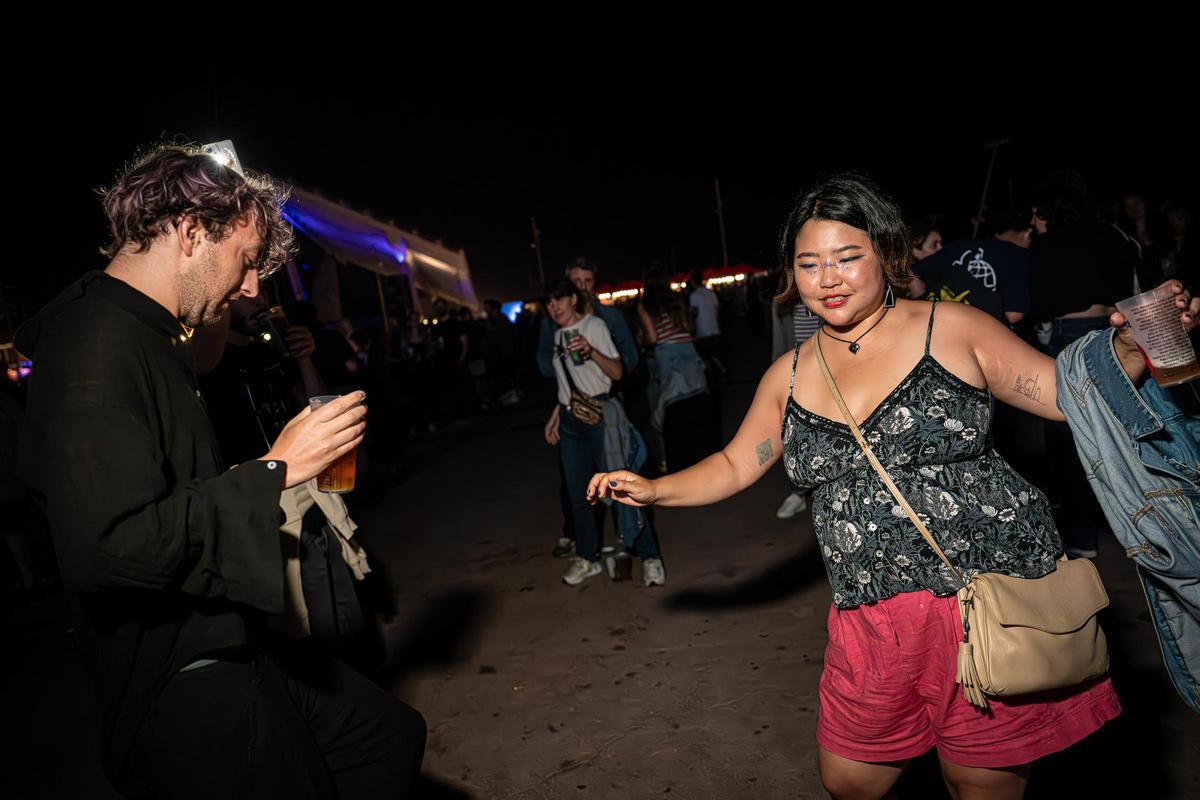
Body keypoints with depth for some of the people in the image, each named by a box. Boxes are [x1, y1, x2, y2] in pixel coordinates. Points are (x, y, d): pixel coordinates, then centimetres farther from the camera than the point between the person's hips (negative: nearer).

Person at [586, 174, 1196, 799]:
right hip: (873, 621, 4)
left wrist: (1132, 343, -17)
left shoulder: (951, 328, -3)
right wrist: (655, 490, 4)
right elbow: (735, 466, 13)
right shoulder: (789, 375, 6)